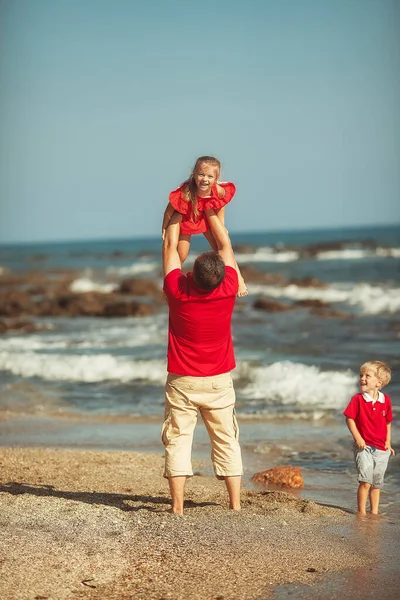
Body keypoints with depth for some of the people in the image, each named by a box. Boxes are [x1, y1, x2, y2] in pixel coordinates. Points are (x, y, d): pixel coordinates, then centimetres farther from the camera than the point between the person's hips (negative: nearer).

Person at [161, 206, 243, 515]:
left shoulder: (178, 290, -17)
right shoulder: (227, 291, -13)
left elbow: (170, 246, -2)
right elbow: (226, 245, 2)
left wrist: (178, 212, 10)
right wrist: (210, 211, 12)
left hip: (182, 382, -2)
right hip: (218, 381, 2)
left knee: (178, 440, 1)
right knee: (226, 441, 8)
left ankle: (178, 506, -3)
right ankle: (235, 504, 7)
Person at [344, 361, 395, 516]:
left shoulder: (386, 401, 2)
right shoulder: (357, 399, -7)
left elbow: (388, 423, 11)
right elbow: (349, 419, -6)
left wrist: (388, 442, 5)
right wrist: (357, 438, -15)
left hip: (381, 449, 4)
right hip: (364, 447, -4)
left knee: (377, 483, 13)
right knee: (366, 481, -12)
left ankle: (374, 512, 24)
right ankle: (361, 512, -3)